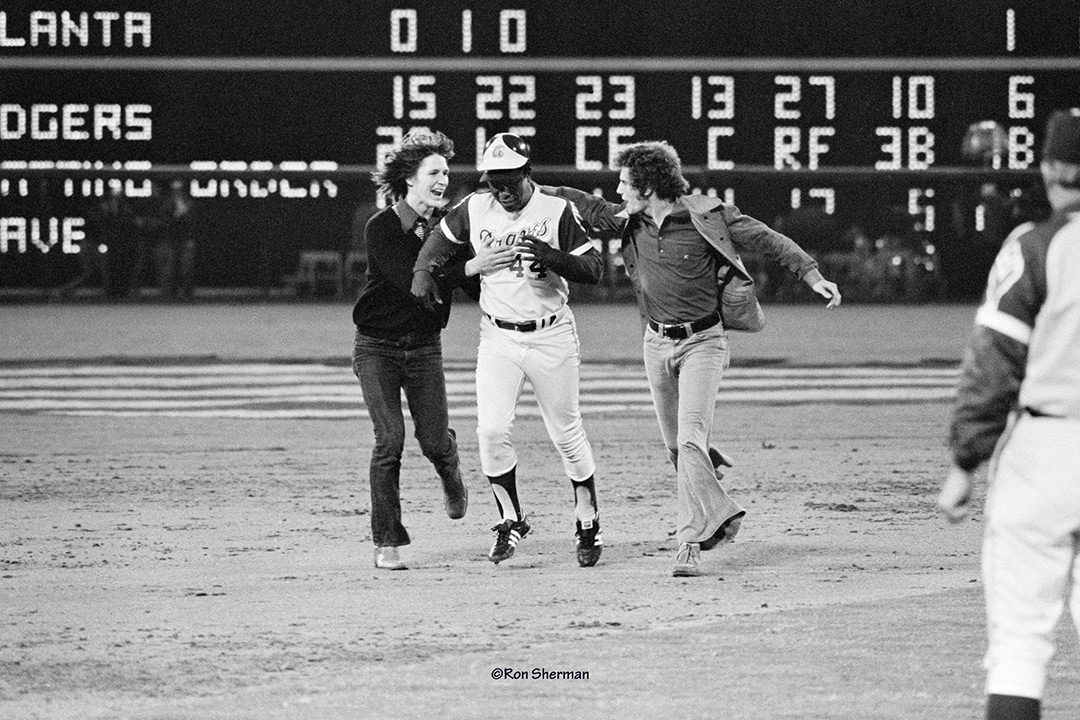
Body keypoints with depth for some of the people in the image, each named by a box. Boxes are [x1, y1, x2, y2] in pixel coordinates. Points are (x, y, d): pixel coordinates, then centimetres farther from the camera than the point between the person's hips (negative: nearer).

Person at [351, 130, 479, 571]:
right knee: (389, 441, -14)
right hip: (377, 347, -3)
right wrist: (471, 268, -33)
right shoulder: (381, 229, -13)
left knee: (434, 442, -3)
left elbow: (480, 286, 1)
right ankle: (386, 543, -5)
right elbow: (412, 282, -26)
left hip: (424, 348, 3)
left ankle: (452, 481, 35)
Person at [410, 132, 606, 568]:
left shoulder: (558, 211, -9)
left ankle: (588, 522, 23)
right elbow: (441, 239, 16)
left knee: (567, 435, 5)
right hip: (497, 337, 2)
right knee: (492, 430, -12)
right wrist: (423, 270, -3)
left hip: (551, 336, -2)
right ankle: (511, 520, 5)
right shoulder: (474, 209, -1)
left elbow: (594, 269, -13)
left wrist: (550, 256, -29)